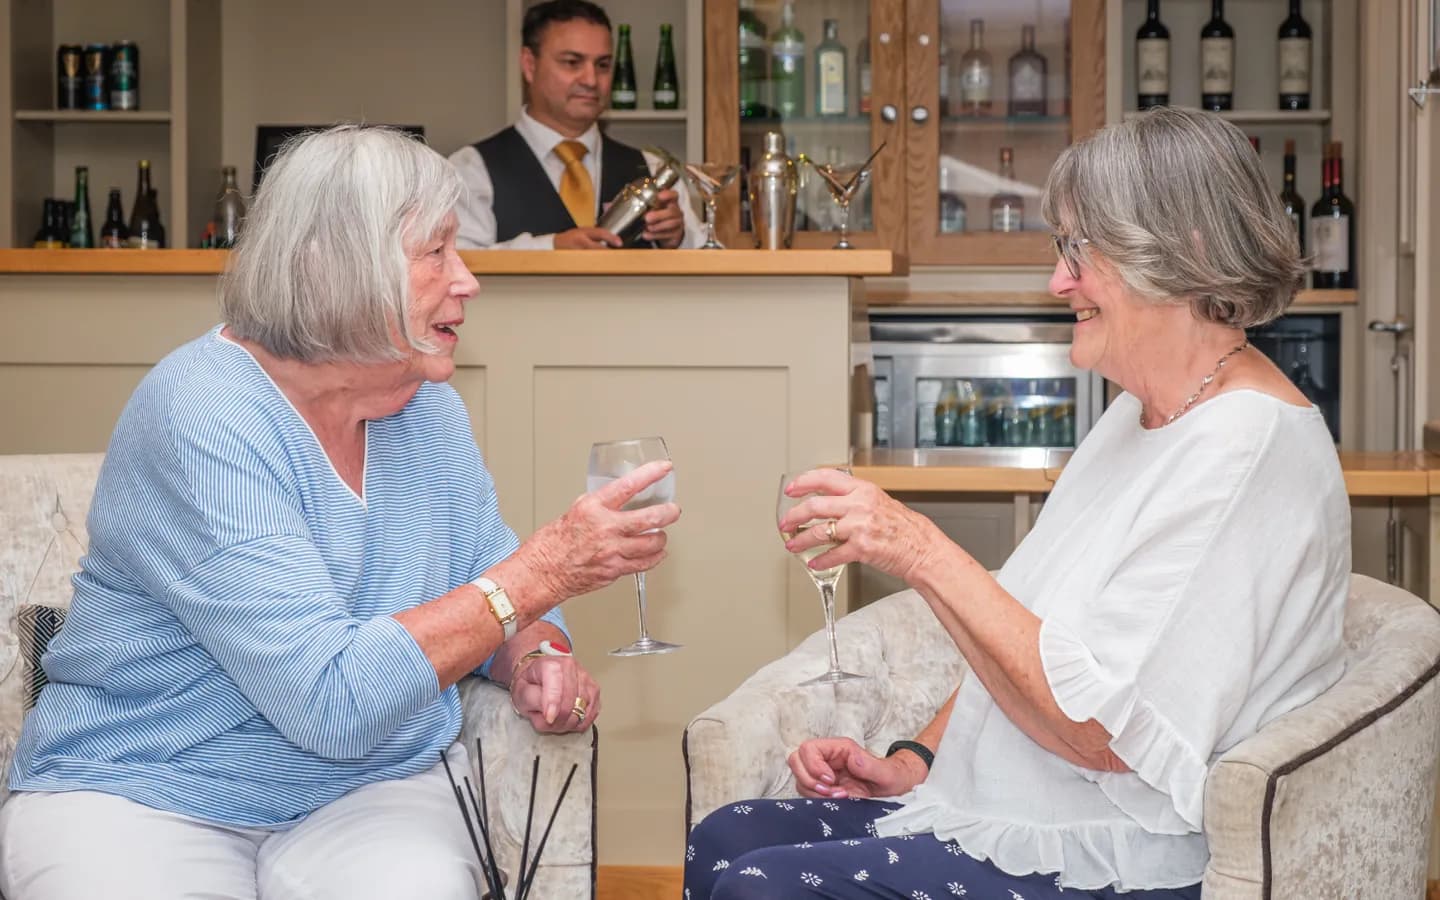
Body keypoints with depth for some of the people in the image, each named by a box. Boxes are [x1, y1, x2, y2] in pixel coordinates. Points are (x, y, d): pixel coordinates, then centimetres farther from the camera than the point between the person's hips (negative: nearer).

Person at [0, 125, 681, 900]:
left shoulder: (428, 406, 5)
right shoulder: (200, 419, -19)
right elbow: (333, 702, -25)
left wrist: (534, 659, -9)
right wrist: (542, 571, -23)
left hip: (374, 788, 4)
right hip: (142, 795, -4)